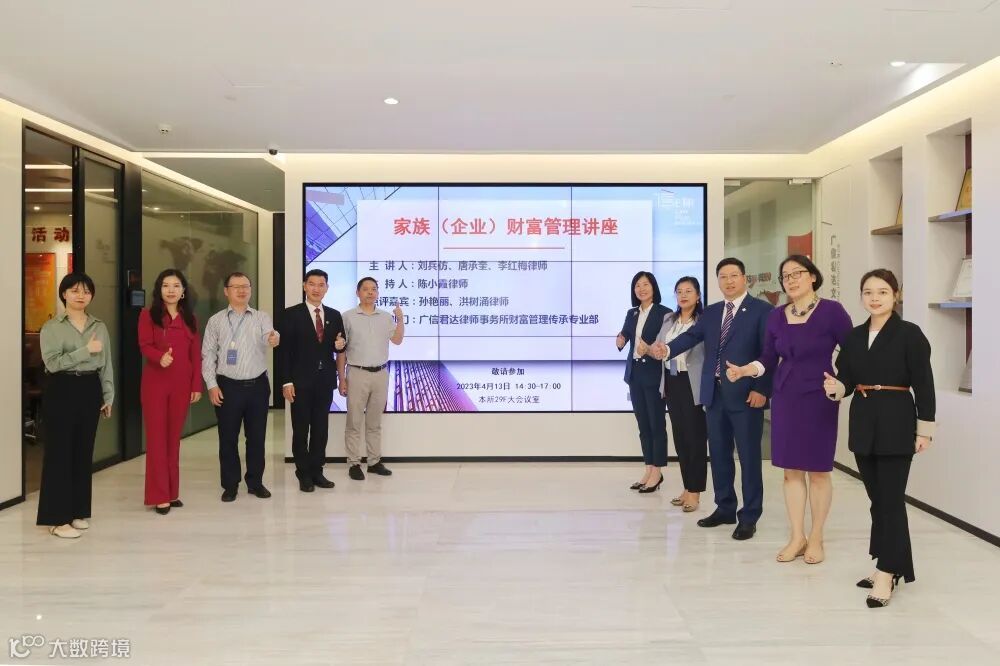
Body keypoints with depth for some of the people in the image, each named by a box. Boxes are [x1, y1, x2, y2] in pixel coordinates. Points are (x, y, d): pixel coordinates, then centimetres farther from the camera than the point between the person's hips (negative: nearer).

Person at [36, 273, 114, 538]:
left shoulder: (99, 327, 10)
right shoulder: (51, 327, -2)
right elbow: (52, 363, -15)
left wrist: (108, 396, 7)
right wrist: (86, 350, -20)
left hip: (90, 390, 4)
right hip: (62, 390, -4)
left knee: (84, 451, 9)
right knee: (59, 452, -2)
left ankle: (78, 511, 20)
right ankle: (57, 517, 5)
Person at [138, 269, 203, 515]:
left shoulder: (190, 319, 11)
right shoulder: (148, 315, 1)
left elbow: (196, 354, 9)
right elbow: (145, 345, -11)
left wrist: (197, 386, 4)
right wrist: (160, 357, -33)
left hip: (182, 384, 3)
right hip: (155, 383, -3)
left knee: (174, 437, 9)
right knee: (157, 437, -1)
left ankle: (172, 491, 18)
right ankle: (159, 496, 4)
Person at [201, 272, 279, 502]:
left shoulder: (262, 318, 4)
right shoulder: (215, 321, 4)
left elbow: (267, 340, -16)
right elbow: (208, 355, 2)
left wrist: (274, 339, -41)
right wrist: (212, 385, -6)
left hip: (257, 385, 1)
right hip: (228, 386, 0)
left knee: (256, 436, 8)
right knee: (228, 438, 6)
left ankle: (255, 482, 22)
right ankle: (230, 485, 18)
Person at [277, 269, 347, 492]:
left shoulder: (334, 315, 9)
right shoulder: (291, 314, -4)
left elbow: (340, 350, 16)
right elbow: (284, 350, -7)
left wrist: (340, 345, -9)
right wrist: (286, 381, -12)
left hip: (325, 381, 4)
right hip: (301, 381, -4)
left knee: (321, 428, 9)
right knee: (301, 429, 5)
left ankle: (317, 471, 20)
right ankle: (304, 474, 15)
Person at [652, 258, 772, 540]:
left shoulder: (761, 310, -3)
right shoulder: (710, 313, 14)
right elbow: (691, 336, 1)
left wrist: (762, 389, -15)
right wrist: (668, 349, -19)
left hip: (745, 394, -6)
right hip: (715, 394, 6)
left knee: (748, 456, 2)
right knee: (719, 454, 13)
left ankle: (749, 517, 12)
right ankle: (724, 509, 27)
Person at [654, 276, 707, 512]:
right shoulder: (669, 319, 11)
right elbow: (658, 346, 14)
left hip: (693, 385, -6)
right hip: (672, 382, 6)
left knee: (695, 437, 1)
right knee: (679, 435, 12)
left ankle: (695, 491, 11)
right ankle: (687, 487, 23)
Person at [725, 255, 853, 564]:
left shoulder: (832, 311, -7)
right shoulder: (776, 316, 6)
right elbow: (769, 361, 8)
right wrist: (743, 370, -9)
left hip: (819, 399, -4)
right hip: (784, 398, 4)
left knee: (818, 470, 6)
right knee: (791, 469, 8)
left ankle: (816, 539, 19)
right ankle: (797, 537, 19)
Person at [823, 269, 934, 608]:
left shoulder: (909, 334, -7)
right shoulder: (854, 336, 9)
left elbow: (923, 384, -8)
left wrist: (925, 429, -10)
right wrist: (835, 387, -12)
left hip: (896, 424, -6)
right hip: (863, 423, 6)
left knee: (891, 499, -2)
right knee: (877, 498, 13)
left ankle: (887, 574, 3)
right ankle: (888, 565, 25)